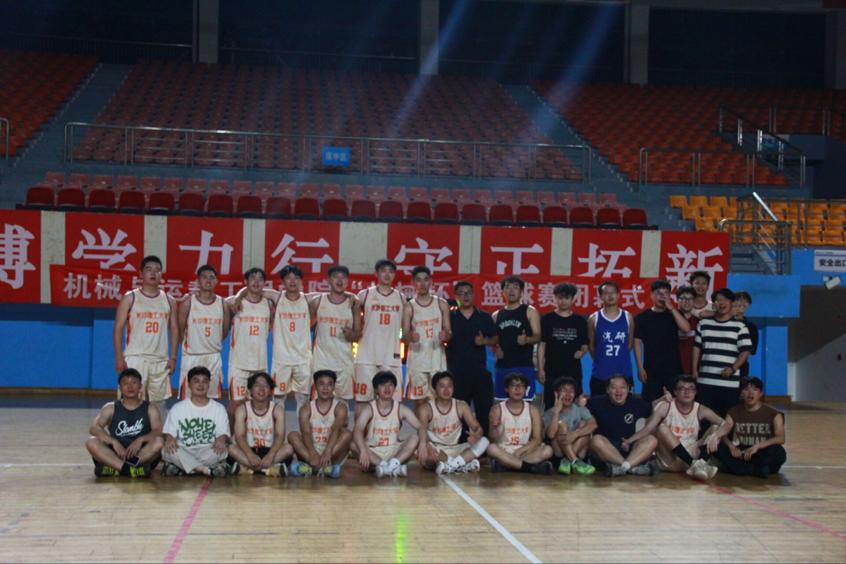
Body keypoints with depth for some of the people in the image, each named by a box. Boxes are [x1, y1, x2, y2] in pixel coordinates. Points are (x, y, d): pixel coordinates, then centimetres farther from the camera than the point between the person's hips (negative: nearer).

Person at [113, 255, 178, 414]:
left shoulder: (168, 301, 9)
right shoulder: (130, 298, -1)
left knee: (158, 402, 8)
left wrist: (173, 357, 3)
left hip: (160, 360, 3)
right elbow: (118, 329, -2)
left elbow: (174, 329, 12)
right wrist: (119, 358, -10)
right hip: (135, 358, -3)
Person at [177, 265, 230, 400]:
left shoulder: (222, 304, 3)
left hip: (214, 358, 3)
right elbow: (180, 330, 0)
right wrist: (191, 345, 7)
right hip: (191, 357, -3)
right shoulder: (188, 302, -6)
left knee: (214, 399, 7)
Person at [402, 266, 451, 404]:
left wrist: (446, 335, -17)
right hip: (417, 358, -1)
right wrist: (410, 337, -24)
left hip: (437, 358, 1)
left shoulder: (441, 304, 5)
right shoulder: (409, 307, 1)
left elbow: (449, 331, 6)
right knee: (419, 400, 1)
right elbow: (404, 336, -1)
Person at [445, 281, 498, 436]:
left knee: (485, 409, -1)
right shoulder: (449, 317, 6)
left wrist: (485, 341, -10)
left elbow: (495, 340, 9)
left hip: (480, 372, 1)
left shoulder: (484, 317, 9)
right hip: (457, 372, -1)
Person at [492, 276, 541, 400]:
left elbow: (537, 337, -3)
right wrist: (496, 349, -2)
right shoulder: (496, 315, 15)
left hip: (524, 366, -4)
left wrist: (527, 340, -24)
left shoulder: (529, 312, 3)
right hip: (502, 366, 4)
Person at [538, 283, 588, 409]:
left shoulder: (580, 321, 8)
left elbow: (585, 345, 13)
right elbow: (541, 345, 2)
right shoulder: (547, 319, 3)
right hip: (552, 371, -1)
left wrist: (582, 351, -10)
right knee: (551, 407, 0)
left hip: (574, 371, 2)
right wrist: (540, 369, -4)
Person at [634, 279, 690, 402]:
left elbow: (686, 329, -12)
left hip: (673, 369, 1)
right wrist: (640, 368, -5)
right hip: (651, 369, -1)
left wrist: (671, 308, -13)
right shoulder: (642, 317, 2)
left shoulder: (674, 314, 8)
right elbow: (637, 343, 1)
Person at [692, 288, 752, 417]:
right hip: (705, 381, 2)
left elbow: (745, 351, -1)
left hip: (729, 382, -2)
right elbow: (697, 347, 15)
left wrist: (733, 368, -14)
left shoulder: (739, 327, 1)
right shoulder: (703, 324, 11)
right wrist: (695, 370, 8)